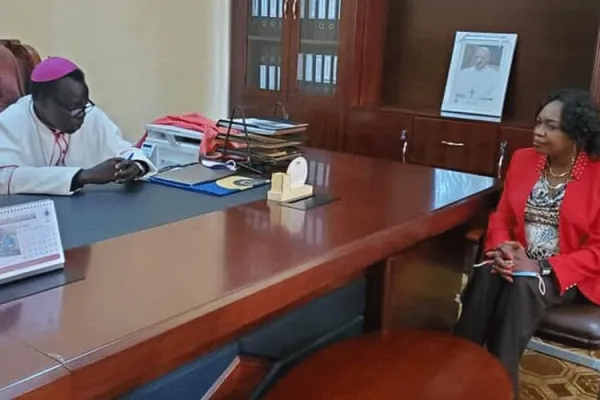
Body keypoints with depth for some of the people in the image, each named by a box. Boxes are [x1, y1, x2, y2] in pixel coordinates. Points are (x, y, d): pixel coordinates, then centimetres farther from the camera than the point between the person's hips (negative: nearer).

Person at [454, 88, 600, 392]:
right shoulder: (523, 160, 5)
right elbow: (501, 218, 8)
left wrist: (542, 267, -22)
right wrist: (502, 249, -15)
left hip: (570, 276, -3)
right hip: (519, 265, 4)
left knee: (521, 285, -35)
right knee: (487, 276, -30)